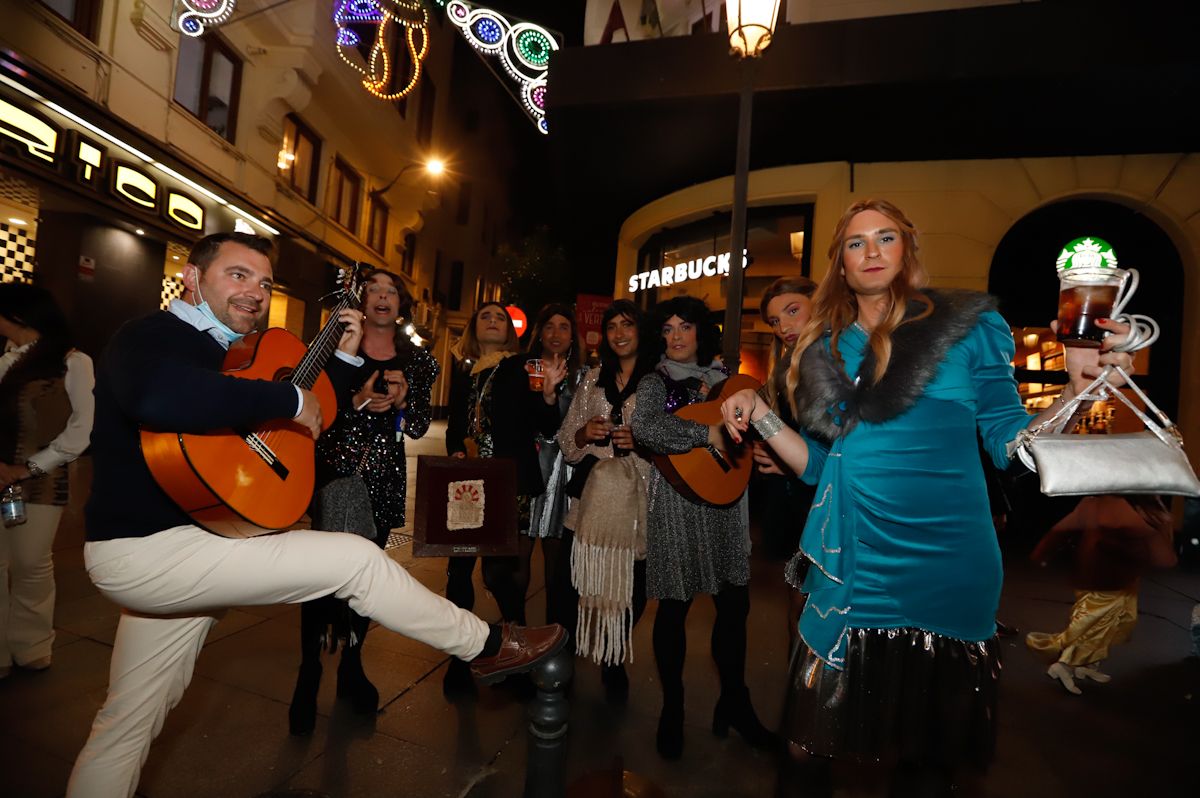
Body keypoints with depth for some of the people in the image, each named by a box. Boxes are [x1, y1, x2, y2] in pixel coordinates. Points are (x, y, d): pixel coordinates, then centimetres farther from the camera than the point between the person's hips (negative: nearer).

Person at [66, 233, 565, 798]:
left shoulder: (232, 351, 17)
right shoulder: (148, 338, -12)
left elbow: (310, 422, 20)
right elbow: (161, 397, -38)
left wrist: (344, 355, 12)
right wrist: (289, 400, -28)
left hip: (176, 551, 10)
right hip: (145, 549, -10)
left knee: (129, 721, 19)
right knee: (357, 559, -13)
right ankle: (487, 646, 1)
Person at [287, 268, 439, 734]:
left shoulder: (418, 361, 7)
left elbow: (419, 428, 5)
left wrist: (402, 400, -14)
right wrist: (357, 402, -20)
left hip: (383, 479, 2)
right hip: (334, 472, -2)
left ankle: (351, 668, 29)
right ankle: (308, 677, 14)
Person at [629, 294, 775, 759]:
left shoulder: (723, 379, 12)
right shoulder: (657, 382, -3)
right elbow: (643, 428, -24)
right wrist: (705, 433, -24)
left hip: (724, 500, 5)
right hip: (678, 502, -4)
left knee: (734, 603, 10)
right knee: (675, 606, 4)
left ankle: (734, 703, 30)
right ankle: (672, 709, 24)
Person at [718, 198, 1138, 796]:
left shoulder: (967, 326, 0)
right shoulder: (826, 347, 7)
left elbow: (1010, 443, -1)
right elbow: (820, 463, 9)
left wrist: (1076, 388, -17)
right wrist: (758, 413, -1)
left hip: (949, 563, -2)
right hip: (855, 567, 2)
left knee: (931, 748, 17)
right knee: (815, 739, 14)